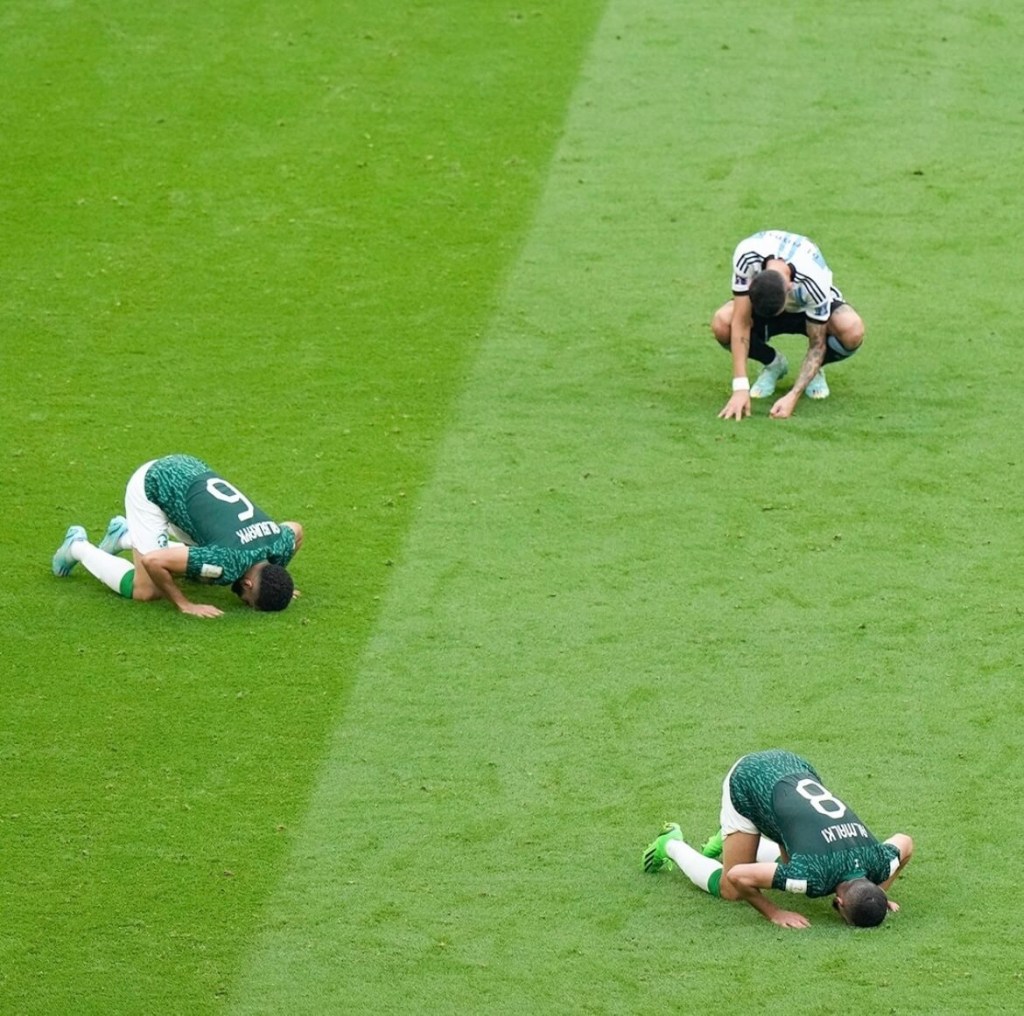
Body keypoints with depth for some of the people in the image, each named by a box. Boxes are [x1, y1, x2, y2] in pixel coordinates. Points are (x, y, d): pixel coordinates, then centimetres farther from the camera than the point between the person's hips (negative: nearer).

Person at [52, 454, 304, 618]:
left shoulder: (280, 545, -15)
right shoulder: (229, 563, -35)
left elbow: (295, 529, 12)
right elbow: (153, 561, -34)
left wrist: (277, 584, 9)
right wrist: (184, 604, -24)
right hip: (151, 487, -7)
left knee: (207, 574, 15)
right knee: (146, 591, -7)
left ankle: (125, 537, 29)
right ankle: (78, 548, 16)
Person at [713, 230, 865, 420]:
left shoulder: (813, 283, -40)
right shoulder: (746, 256, -37)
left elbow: (817, 345, -28)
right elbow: (741, 324, -32)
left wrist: (792, 397, -38)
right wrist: (740, 388, -37)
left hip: (811, 308, -2)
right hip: (761, 305, 2)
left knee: (852, 330, -35)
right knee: (722, 323, -31)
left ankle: (815, 369, 1)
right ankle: (773, 365, 1)